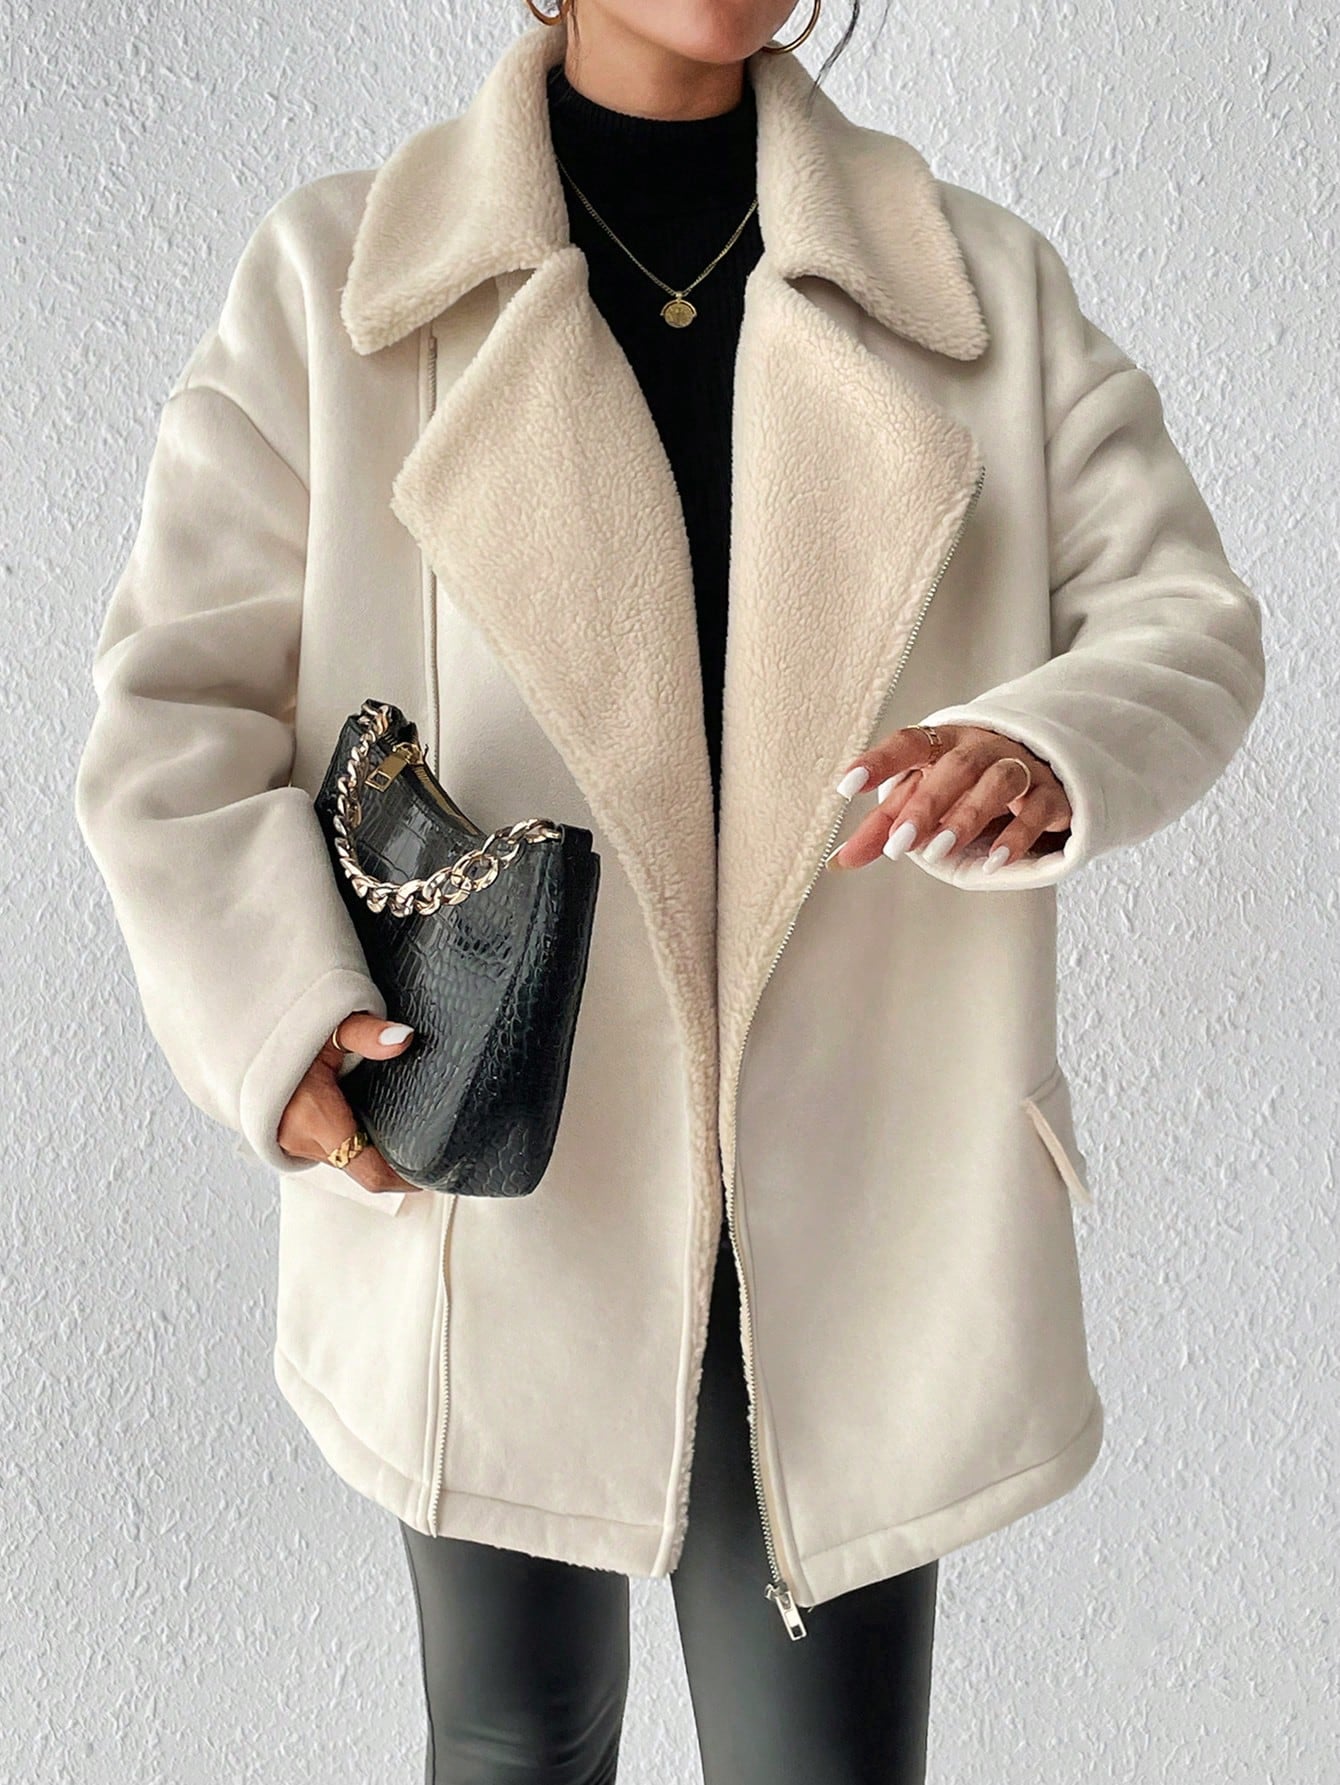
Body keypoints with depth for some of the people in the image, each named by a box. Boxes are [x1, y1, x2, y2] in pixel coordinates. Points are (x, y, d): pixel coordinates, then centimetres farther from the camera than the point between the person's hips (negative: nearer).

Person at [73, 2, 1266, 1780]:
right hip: (491, 1197, 0)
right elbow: (176, 712, -1)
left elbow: (1186, 615, 3)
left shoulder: (982, 285, 4)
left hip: (851, 1221, 1)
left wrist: (1050, 750, -21)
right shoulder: (336, 280, 0)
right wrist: (275, 1016, -18)